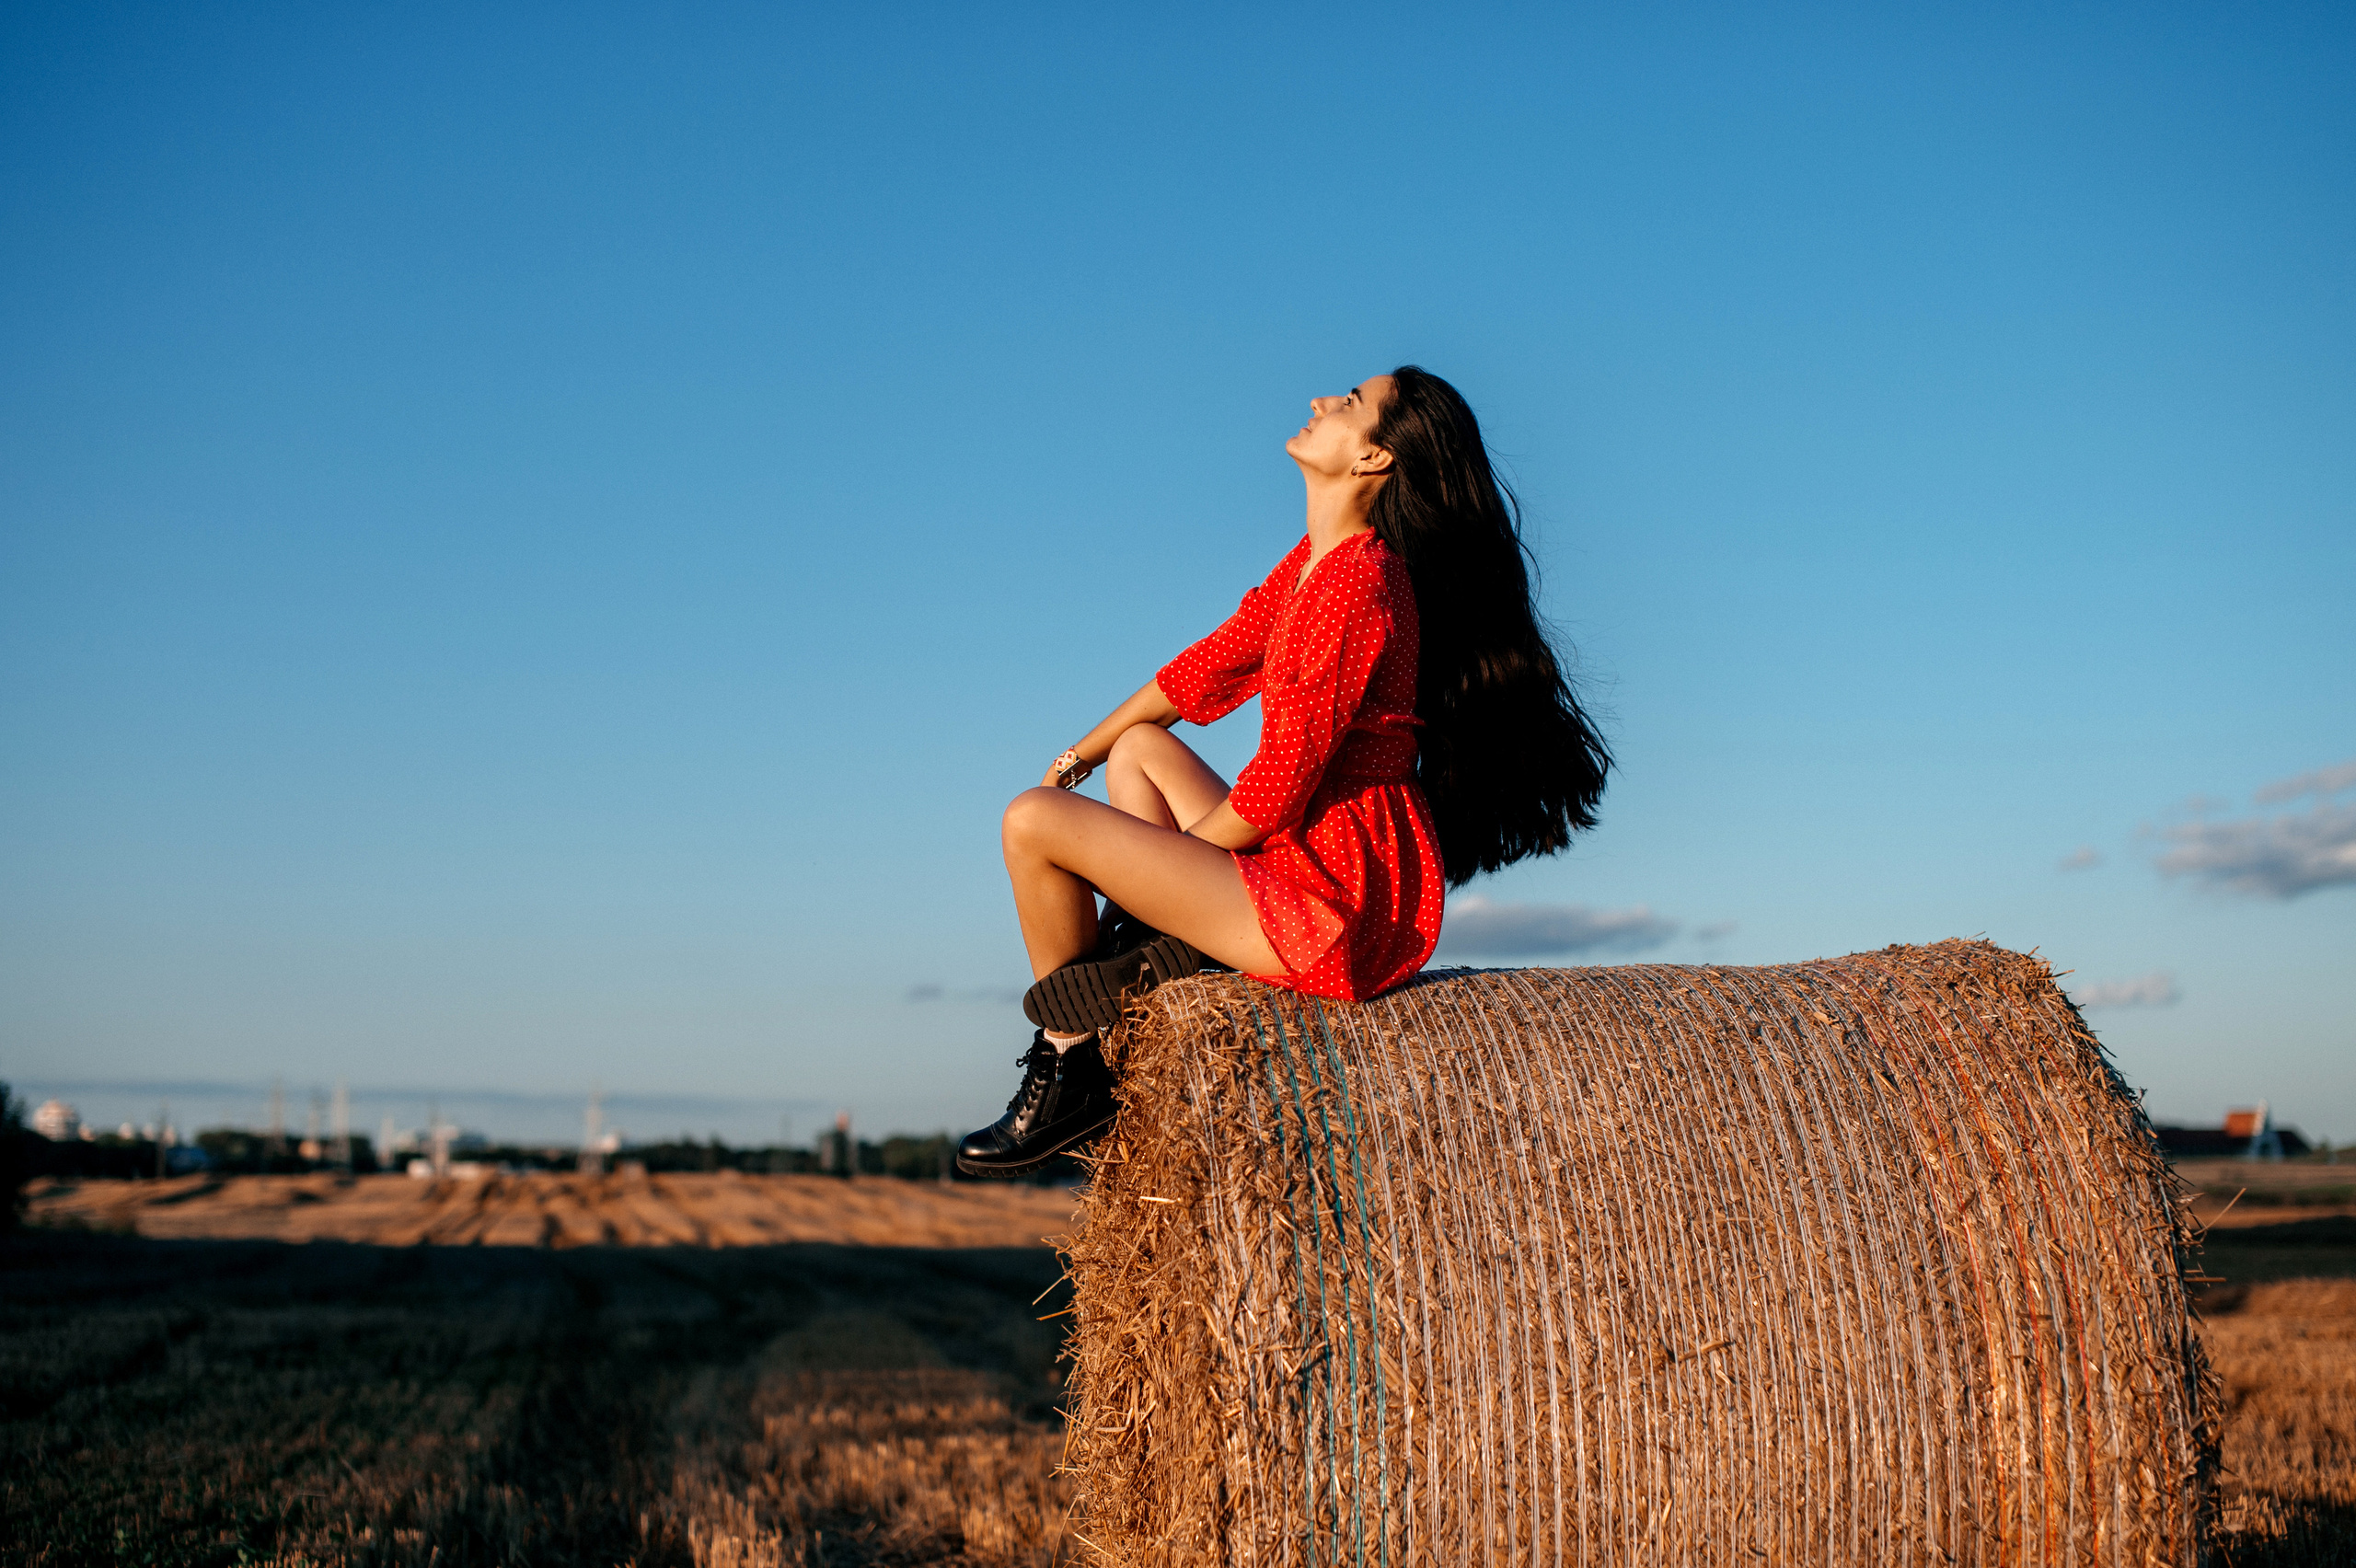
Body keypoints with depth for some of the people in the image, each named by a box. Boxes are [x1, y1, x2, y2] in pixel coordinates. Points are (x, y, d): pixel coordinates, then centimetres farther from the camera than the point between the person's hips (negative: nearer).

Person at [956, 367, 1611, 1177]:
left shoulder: (1357, 581, -19)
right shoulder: (1312, 562, 10)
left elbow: (1279, 788, -18)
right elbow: (1212, 666, 21)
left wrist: (1159, 863, -4)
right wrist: (1075, 761, 21)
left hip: (1338, 911, -10)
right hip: (1323, 878, 10)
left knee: (1033, 823, -7)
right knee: (1140, 748, 24)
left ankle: (1070, 1068, 8)